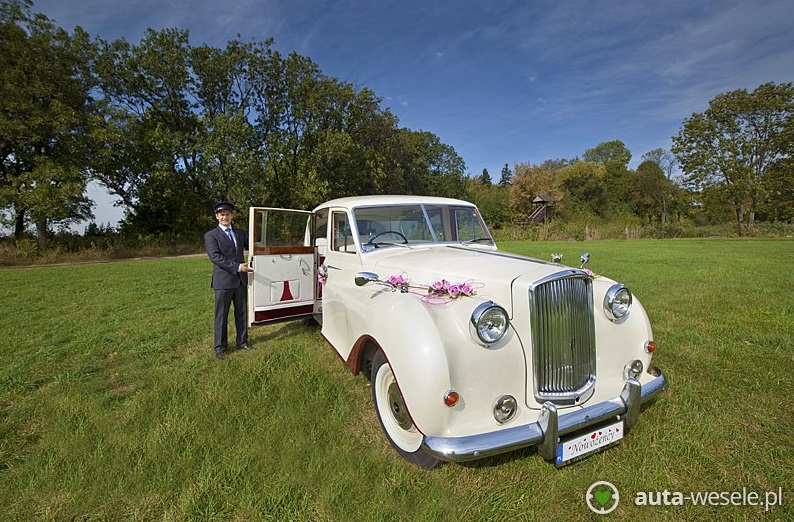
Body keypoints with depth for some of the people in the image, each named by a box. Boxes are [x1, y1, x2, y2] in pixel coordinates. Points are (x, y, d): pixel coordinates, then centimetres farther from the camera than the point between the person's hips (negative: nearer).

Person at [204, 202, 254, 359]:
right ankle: (220, 346, 18)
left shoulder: (240, 233, 13)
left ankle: (242, 342, 27)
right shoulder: (211, 236, -3)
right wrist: (237, 267, -21)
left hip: (241, 280, 5)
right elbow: (215, 257, -14)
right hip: (223, 281, -4)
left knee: (242, 313, 13)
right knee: (221, 315, 5)